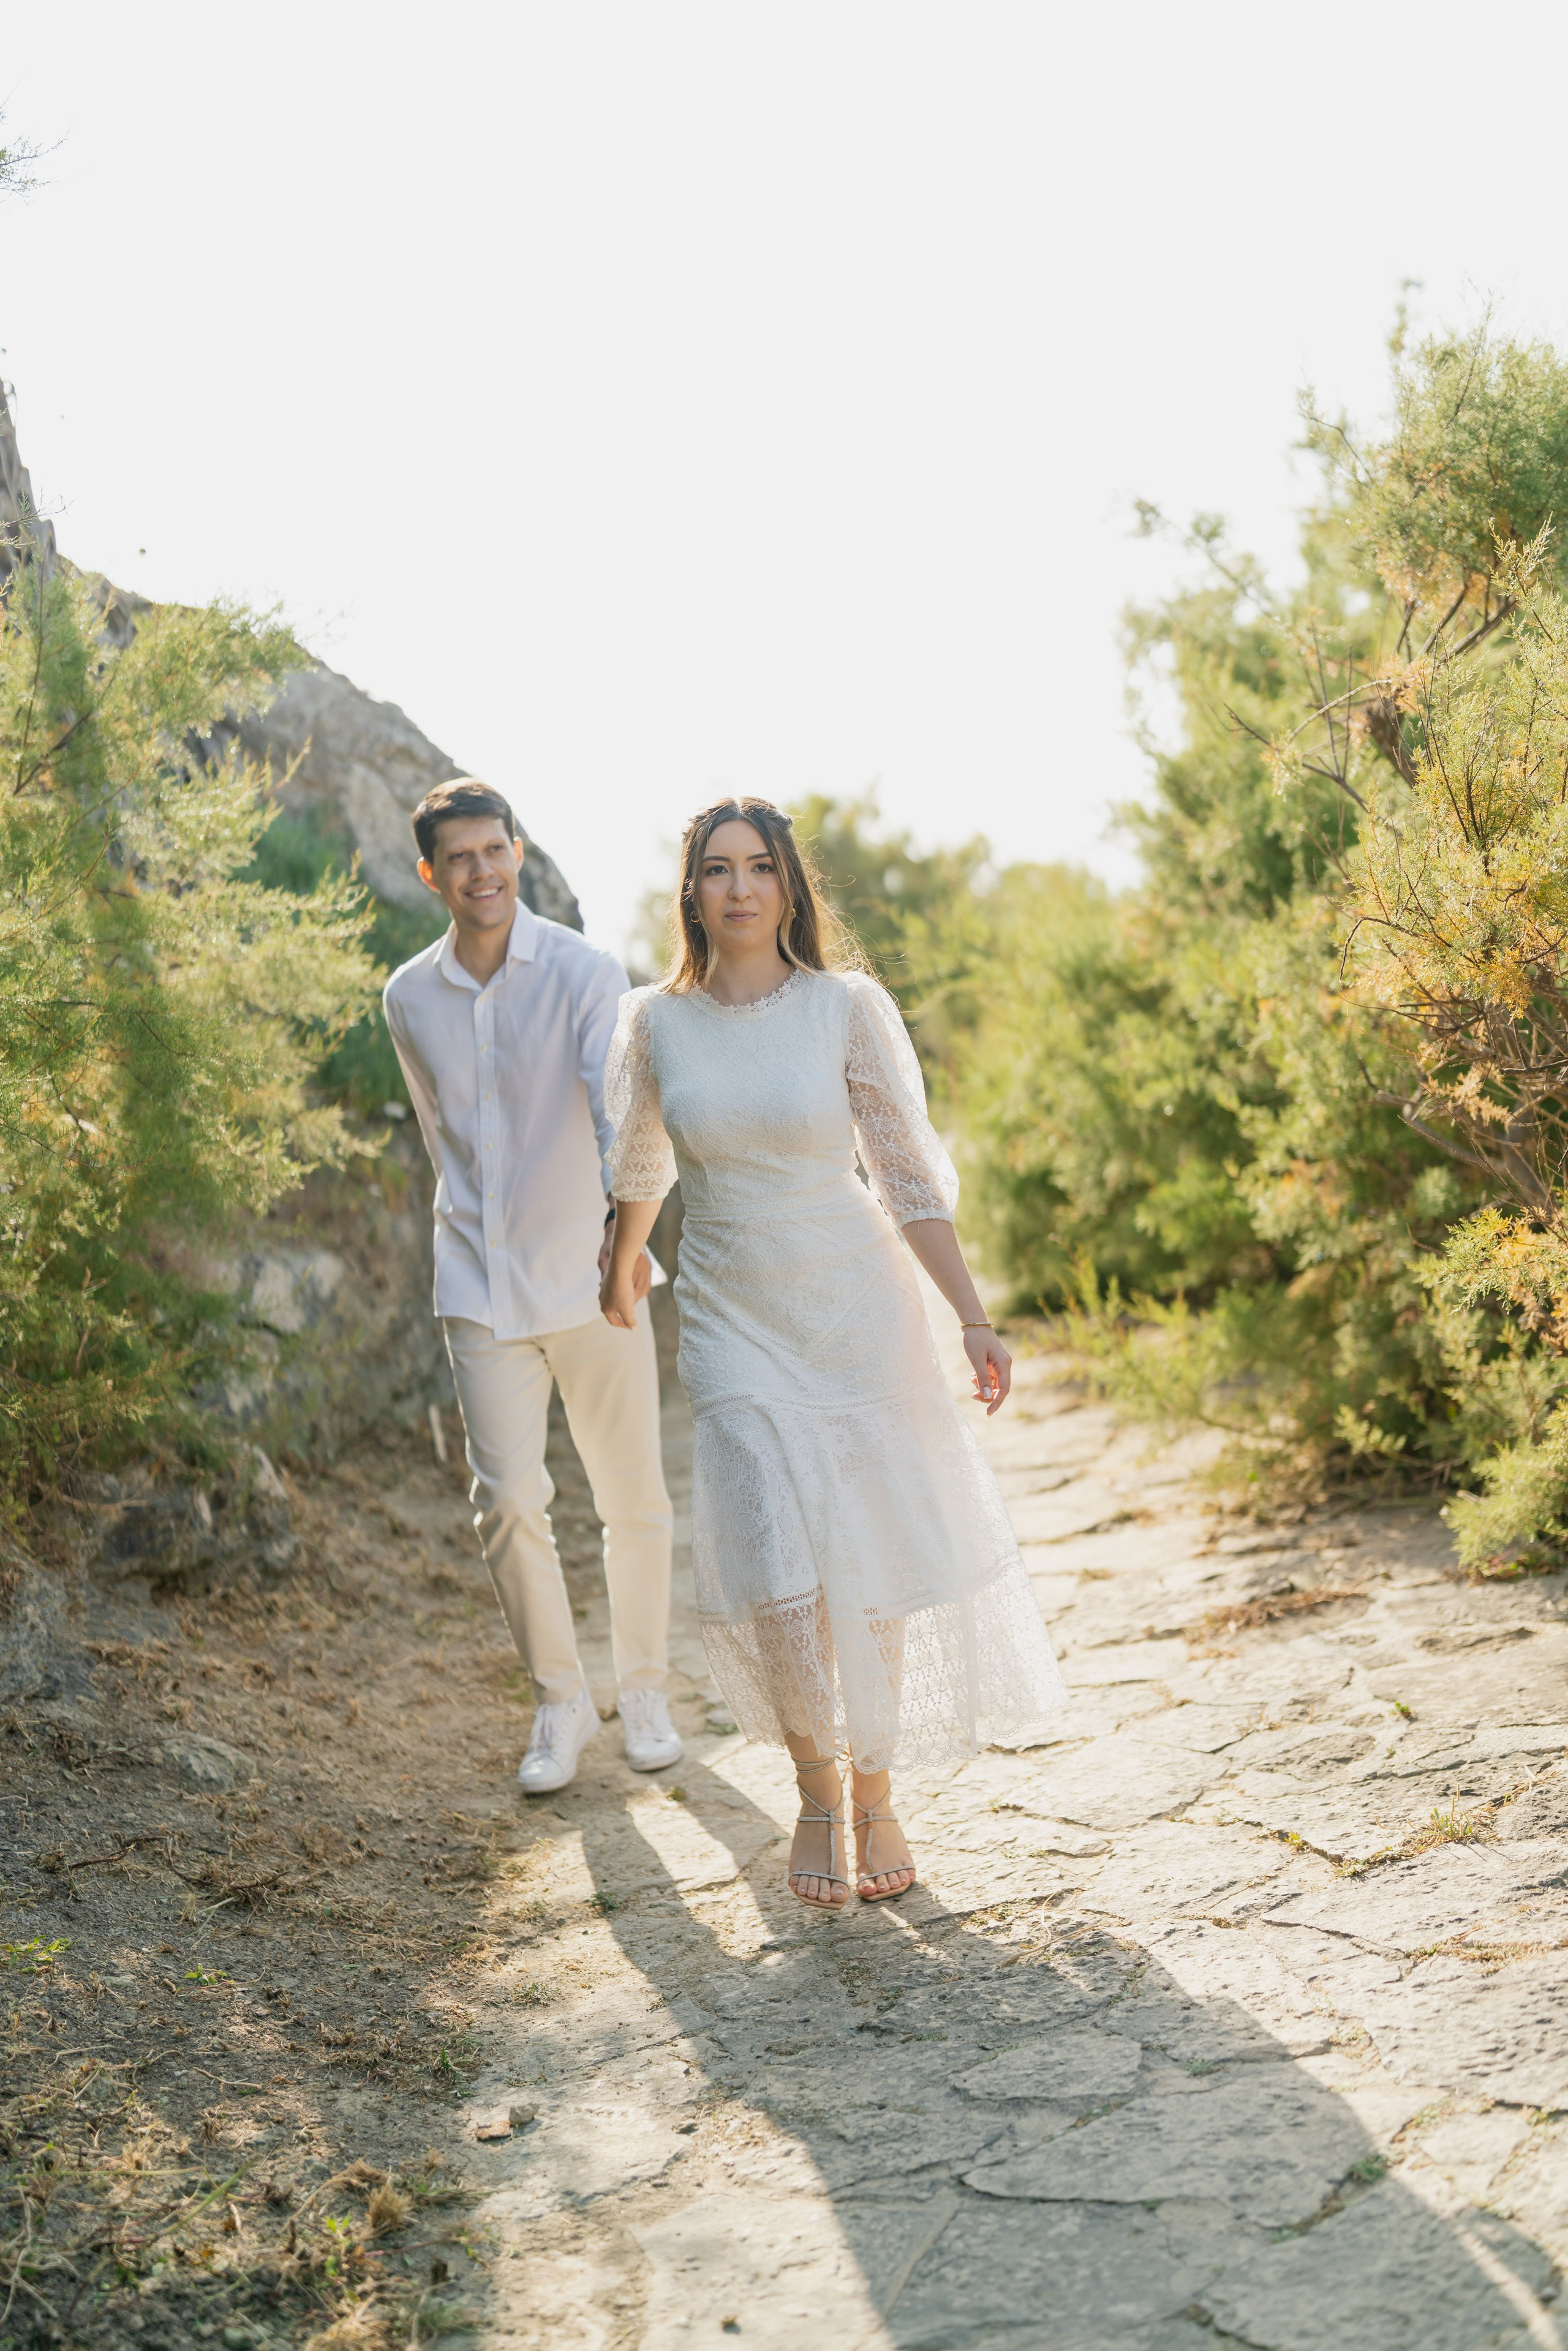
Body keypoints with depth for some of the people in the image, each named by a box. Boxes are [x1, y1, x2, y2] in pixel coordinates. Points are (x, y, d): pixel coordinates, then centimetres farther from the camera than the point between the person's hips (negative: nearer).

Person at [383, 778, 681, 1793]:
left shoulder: (585, 972, -8)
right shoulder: (409, 998, 5)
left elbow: (620, 1104, -23)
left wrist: (626, 1219, -40)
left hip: (590, 1280, -2)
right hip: (480, 1287, 2)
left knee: (633, 1499, 6)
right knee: (509, 1499, -4)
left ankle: (646, 1690, 27)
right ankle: (561, 1701, 16)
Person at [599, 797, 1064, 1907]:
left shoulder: (849, 1007, -7)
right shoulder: (655, 1022, -1)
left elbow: (911, 1176, -3)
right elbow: (640, 1165, 18)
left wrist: (974, 1318, -7)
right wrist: (621, 1267, 32)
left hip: (859, 1311, -1)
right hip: (733, 1321, 1)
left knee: (873, 1563, 4)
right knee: (776, 1573, -7)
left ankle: (876, 1793, 26)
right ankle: (816, 1790, 18)